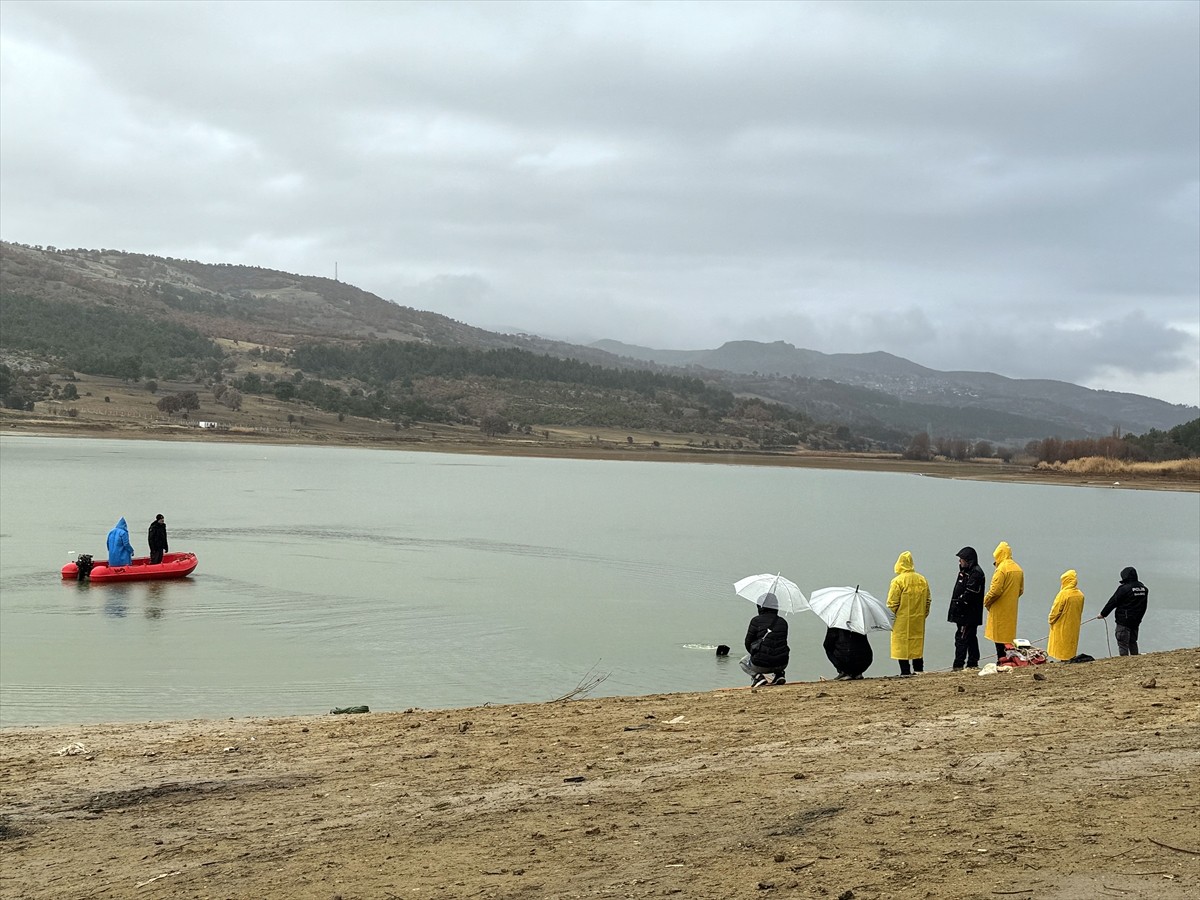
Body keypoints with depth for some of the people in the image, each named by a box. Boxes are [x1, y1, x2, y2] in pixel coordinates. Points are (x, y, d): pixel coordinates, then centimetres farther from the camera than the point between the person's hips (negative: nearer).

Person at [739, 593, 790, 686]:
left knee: (743, 662, 30)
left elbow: (748, 643, 1)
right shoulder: (783, 622, 6)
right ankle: (777, 675, 12)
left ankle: (757, 676, 2)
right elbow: (782, 642, 15)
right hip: (781, 664, 4)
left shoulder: (756, 621, -6)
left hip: (761, 664, -4)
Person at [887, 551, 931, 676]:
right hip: (918, 621, 6)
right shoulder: (922, 580, 6)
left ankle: (905, 671, -2)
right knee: (917, 643, 15)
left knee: (902, 645, 0)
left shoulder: (898, 581, -12)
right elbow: (928, 600, 13)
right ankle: (919, 669, 18)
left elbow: (892, 603, -12)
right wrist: (923, 615, 21)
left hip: (902, 620, -6)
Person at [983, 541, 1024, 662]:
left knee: (999, 635, -3)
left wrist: (986, 601, -5)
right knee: (1009, 634, 14)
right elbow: (1021, 590, 16)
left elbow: (995, 591, -19)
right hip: (1012, 609, 8)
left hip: (1000, 609, -8)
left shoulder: (1001, 569, -16)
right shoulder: (1018, 569, 10)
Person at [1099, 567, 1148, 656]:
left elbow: (1113, 602, -11)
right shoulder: (1143, 588, 7)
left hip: (1124, 620, -7)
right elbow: (1143, 606, 15)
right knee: (1133, 642, 18)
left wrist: (1103, 614, -1)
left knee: (1123, 643, -3)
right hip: (1136, 621, 7)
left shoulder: (1124, 588, -17)